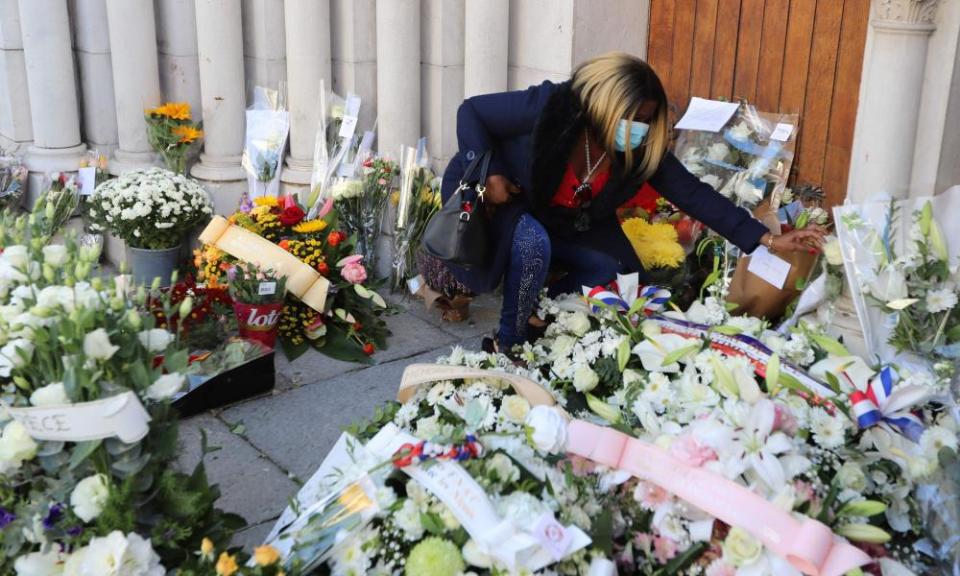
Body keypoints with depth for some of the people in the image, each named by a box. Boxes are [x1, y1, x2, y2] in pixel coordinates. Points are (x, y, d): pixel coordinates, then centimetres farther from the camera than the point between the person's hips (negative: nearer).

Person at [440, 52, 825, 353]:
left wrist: (766, 240, -21)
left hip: (558, 223, 6)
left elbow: (694, 194, -16)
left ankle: (535, 312, 10)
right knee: (533, 243, -35)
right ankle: (509, 343, -16)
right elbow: (471, 111, -21)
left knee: (615, 269, -6)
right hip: (494, 202, -6)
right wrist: (488, 174, -32)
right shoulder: (548, 107, -31)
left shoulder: (643, 149, -16)